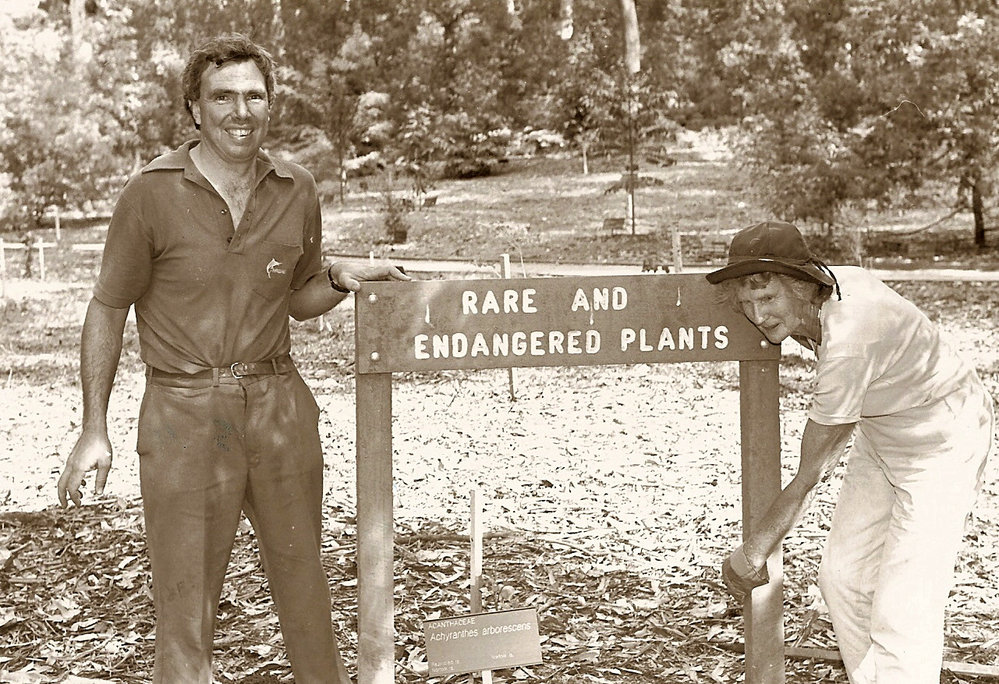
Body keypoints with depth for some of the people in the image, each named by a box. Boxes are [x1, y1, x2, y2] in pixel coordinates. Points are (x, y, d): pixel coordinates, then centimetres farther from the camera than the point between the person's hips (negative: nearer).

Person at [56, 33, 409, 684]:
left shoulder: (296, 189, 4)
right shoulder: (153, 192, -7)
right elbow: (108, 311, 0)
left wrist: (341, 279, -5)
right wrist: (94, 430, -4)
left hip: (278, 404, 3)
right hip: (185, 411, -3)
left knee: (303, 577, 15)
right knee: (185, 595, 4)